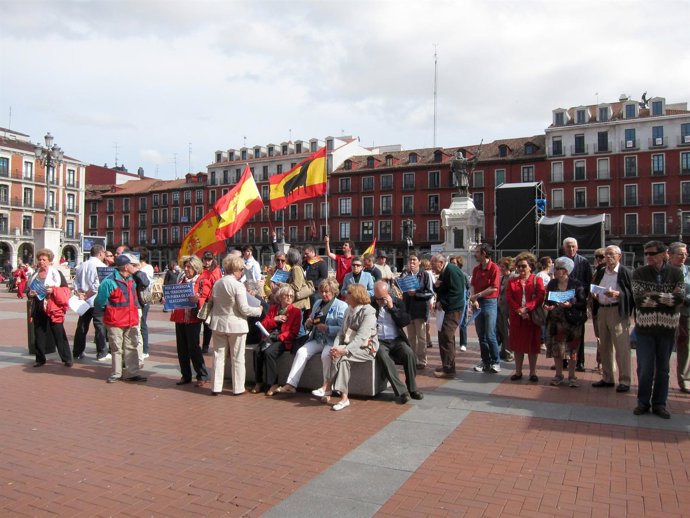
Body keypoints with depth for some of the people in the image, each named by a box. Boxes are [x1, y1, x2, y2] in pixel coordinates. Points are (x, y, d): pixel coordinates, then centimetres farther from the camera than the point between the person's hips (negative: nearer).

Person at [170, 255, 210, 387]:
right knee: (181, 348, 8)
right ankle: (186, 376, 19)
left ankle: (202, 377, 2)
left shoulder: (202, 282, -1)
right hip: (179, 318, 6)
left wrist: (197, 300, -30)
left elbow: (205, 299, -10)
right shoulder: (182, 280, 18)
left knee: (193, 348, -6)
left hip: (193, 318, -6)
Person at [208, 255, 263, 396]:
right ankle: (238, 388, 13)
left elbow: (214, 303, 11)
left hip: (218, 324, 5)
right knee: (237, 358, 6)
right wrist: (259, 310, -2)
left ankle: (216, 387, 16)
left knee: (219, 355, 12)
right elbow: (244, 309, -16)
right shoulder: (238, 285, -17)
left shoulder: (217, 284, 3)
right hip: (235, 325, -5)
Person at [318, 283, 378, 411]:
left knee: (341, 356, -29)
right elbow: (342, 332, 9)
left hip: (366, 348, -6)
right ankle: (344, 397, -29)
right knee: (341, 358, -26)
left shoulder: (368, 312, -12)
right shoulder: (349, 310, 14)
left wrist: (345, 350, -31)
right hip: (351, 346, 6)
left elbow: (361, 337, -22)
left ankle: (327, 389, -20)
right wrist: (335, 347, -11)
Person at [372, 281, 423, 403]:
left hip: (396, 340, 2)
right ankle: (402, 391, -32)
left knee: (409, 353, -27)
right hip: (379, 341, -2)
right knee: (382, 355, -34)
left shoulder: (397, 303, 9)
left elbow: (405, 322, -3)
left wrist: (392, 307, -10)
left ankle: (412, 388, -10)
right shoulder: (370, 305, 3)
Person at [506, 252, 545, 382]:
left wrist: (527, 308, -21)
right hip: (516, 318, 2)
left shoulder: (537, 280, 3)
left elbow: (540, 297, -10)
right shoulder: (512, 281, 10)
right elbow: (509, 298, -1)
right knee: (517, 345, 8)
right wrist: (519, 310, -15)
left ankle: (533, 373, 14)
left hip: (533, 317, -2)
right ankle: (518, 372, 17)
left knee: (532, 345, 4)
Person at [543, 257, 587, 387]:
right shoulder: (552, 284, 5)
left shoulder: (576, 284, -7)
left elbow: (583, 304, -8)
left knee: (572, 350, 4)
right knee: (556, 349, 6)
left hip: (572, 322, -3)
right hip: (555, 322, 3)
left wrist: (570, 305, -23)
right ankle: (558, 375, 19)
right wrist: (547, 306, -9)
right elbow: (547, 301, 12)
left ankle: (571, 376, 16)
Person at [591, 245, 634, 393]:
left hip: (618, 312, -6)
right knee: (604, 347, 12)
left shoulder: (625, 272, -4)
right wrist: (594, 295, 1)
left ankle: (624, 380, 2)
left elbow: (631, 292, -8)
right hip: (602, 310, 7)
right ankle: (607, 378, 22)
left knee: (622, 347, -6)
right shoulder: (601, 272, 14)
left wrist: (618, 294, -22)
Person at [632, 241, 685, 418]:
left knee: (663, 368, 10)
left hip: (667, 327, 1)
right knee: (644, 367, 4)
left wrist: (654, 295, -14)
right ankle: (643, 402, 17)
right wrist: (668, 299, -12)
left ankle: (659, 403, 21)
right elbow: (639, 299, -13)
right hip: (645, 326, -1)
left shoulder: (675, 273, 1)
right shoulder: (639, 273, -1)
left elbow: (680, 298, -12)